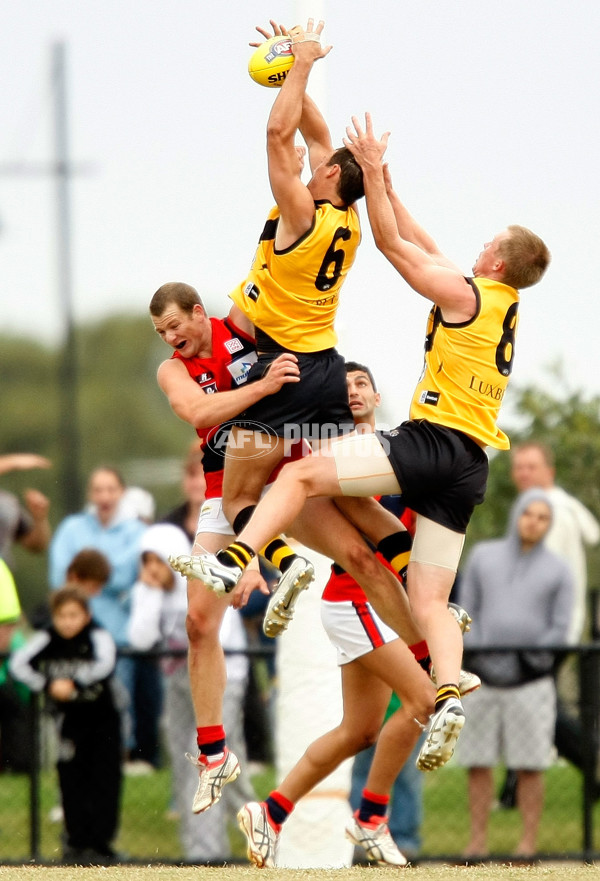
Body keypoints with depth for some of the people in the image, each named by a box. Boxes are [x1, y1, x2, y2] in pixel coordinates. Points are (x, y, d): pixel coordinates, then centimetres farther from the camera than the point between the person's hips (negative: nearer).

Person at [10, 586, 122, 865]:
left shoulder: (98, 637, -14)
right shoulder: (47, 640, -8)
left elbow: (105, 664, -33)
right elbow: (18, 663, -18)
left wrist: (74, 683, -44)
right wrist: (47, 685, -31)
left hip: (102, 719, -2)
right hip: (70, 719, 2)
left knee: (104, 780, -2)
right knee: (72, 781, 3)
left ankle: (100, 843, 3)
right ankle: (77, 841, 13)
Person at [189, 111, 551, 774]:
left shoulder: (464, 293, -5)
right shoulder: (503, 306, 19)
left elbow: (393, 245, -1)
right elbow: (421, 247, 27)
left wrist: (372, 169, 5)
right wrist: (384, 184, 29)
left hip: (434, 442, -8)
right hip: (469, 466, 8)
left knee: (301, 474, -10)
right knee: (429, 602, 3)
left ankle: (236, 563, -26)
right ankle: (448, 694, -17)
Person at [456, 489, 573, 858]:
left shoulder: (558, 571, 4)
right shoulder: (484, 556, 8)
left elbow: (560, 629, -1)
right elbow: (467, 612, 6)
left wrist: (524, 663, -13)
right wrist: (480, 659, -8)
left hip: (531, 681, -2)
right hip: (485, 676, 2)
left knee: (530, 765, -2)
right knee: (478, 762, 1)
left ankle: (529, 842, 3)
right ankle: (478, 842, 7)